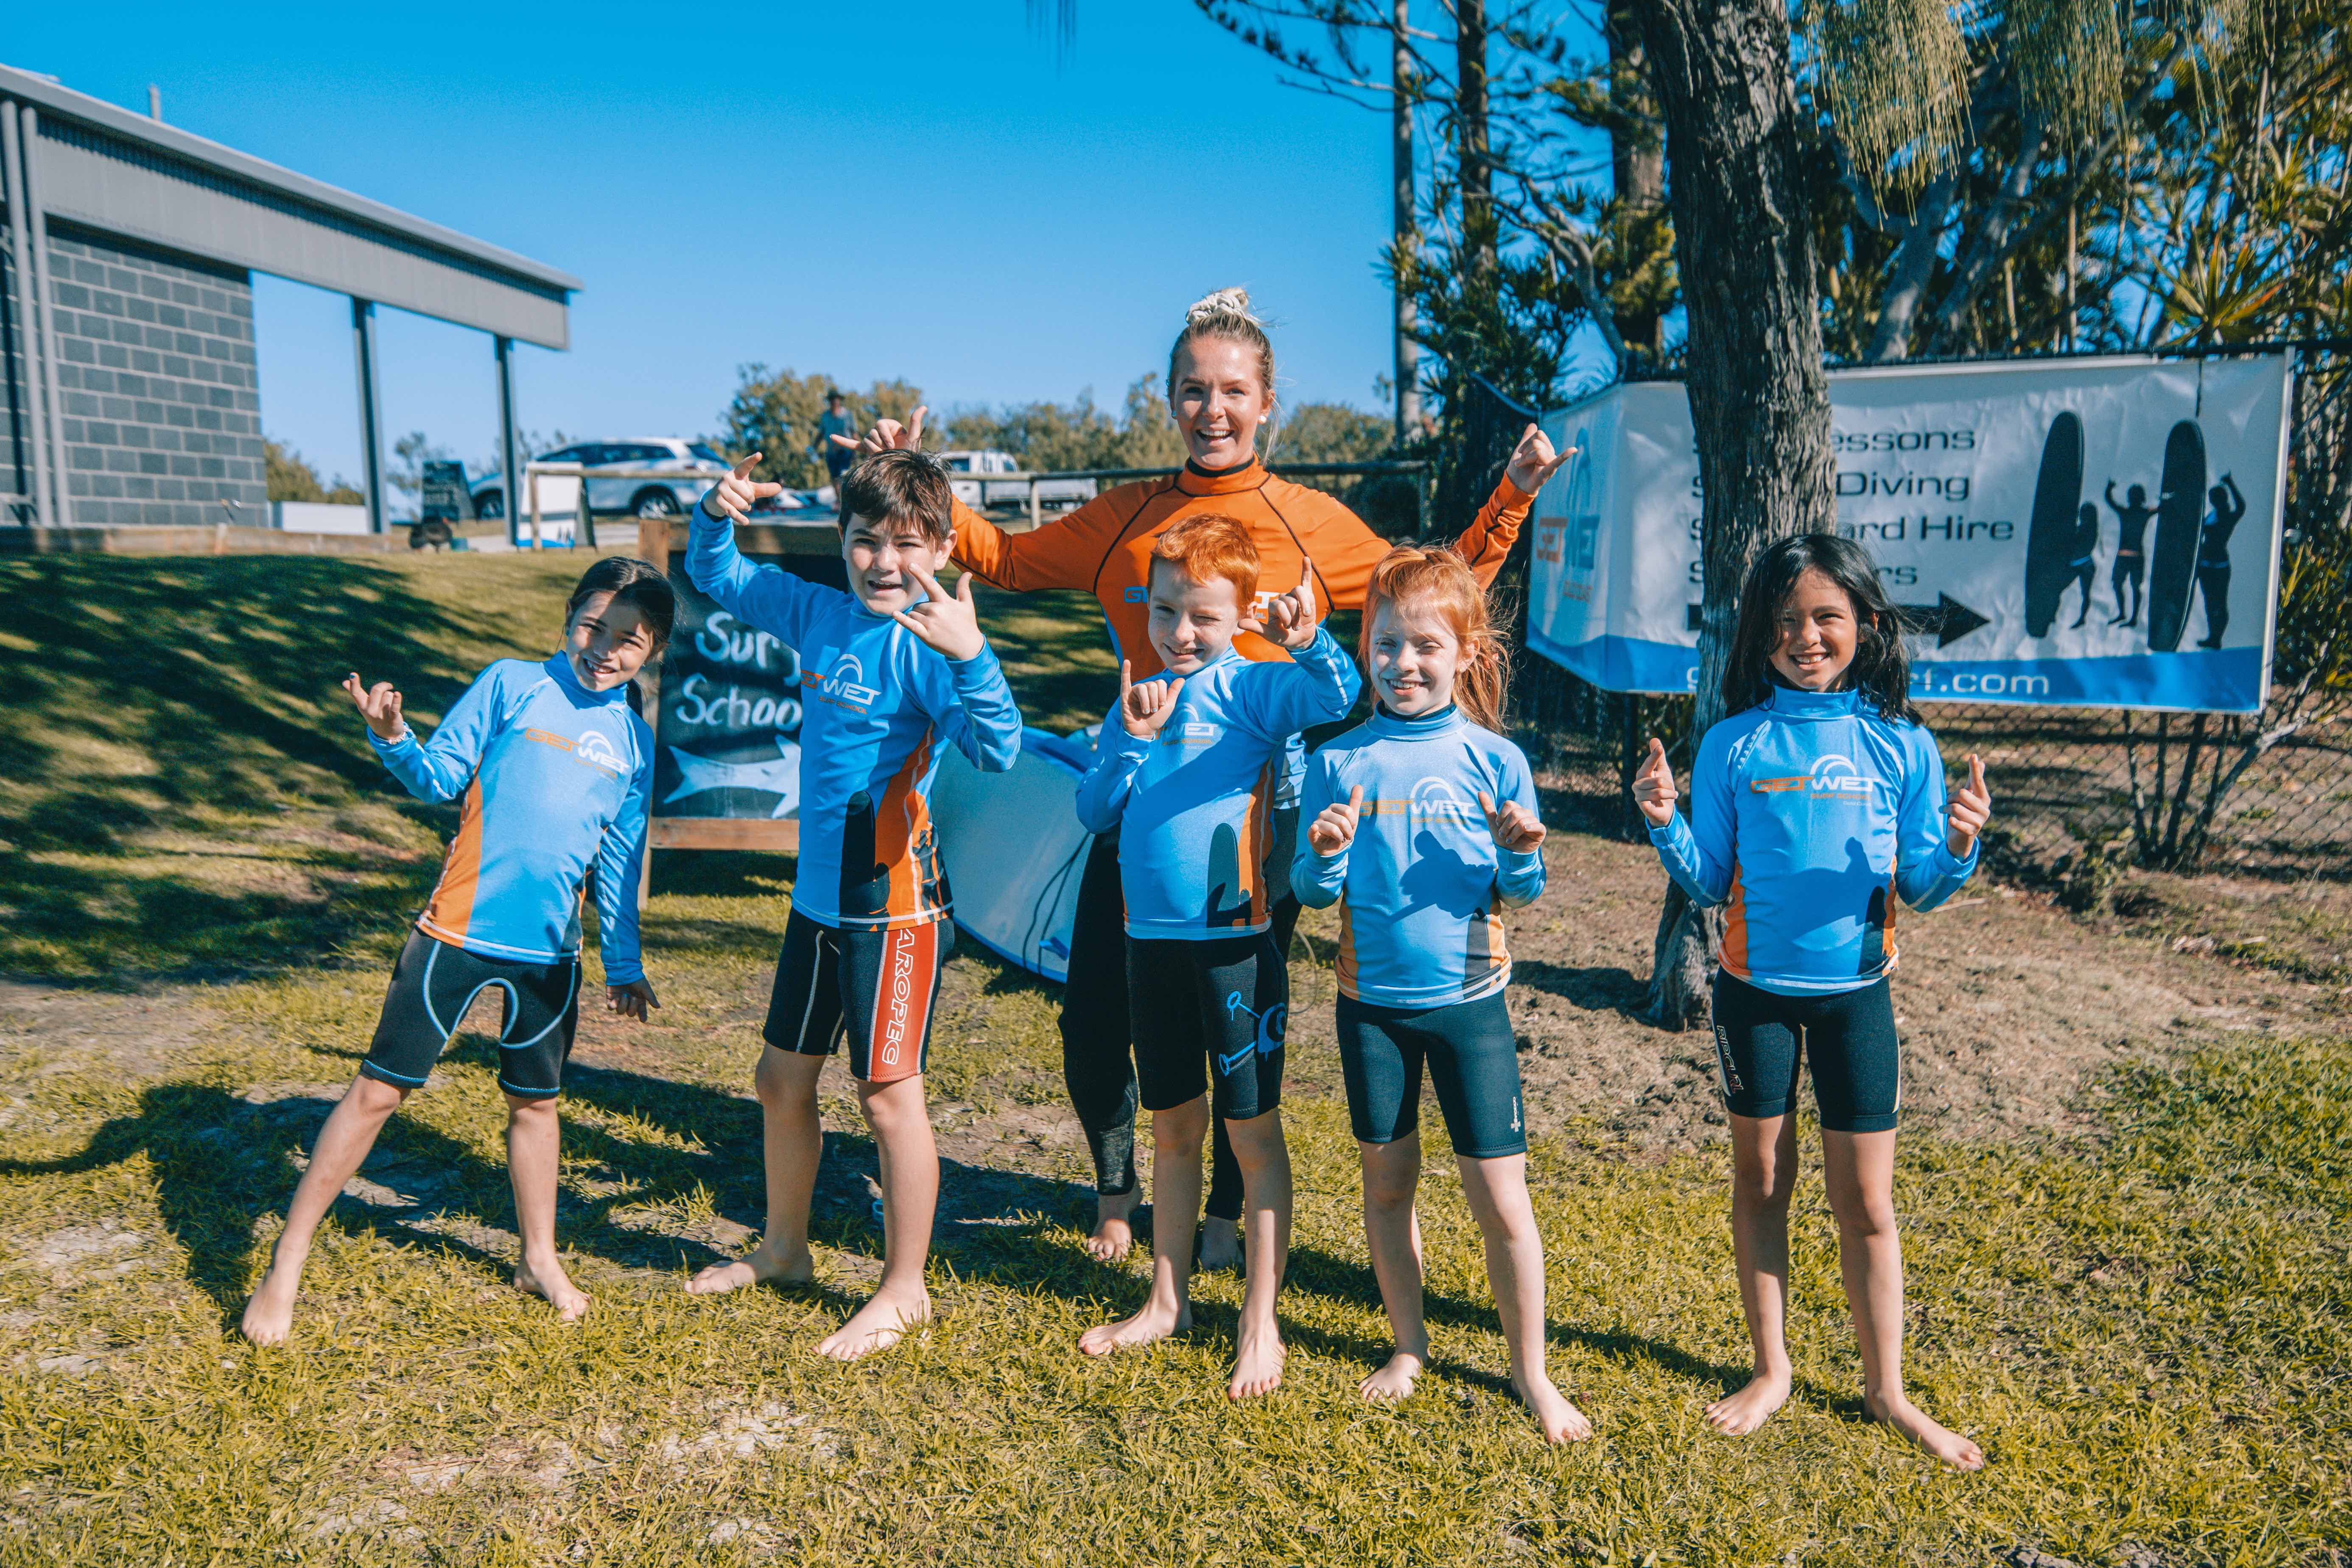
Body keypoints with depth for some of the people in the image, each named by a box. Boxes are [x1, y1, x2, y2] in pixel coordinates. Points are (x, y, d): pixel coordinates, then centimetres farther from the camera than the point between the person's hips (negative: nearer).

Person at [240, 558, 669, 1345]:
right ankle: (287, 1263, 14)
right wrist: (394, 738, -24)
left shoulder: (635, 741, 8)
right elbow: (441, 776, -4)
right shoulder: (511, 683, -2)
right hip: (459, 930, -3)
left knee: (535, 1101, 16)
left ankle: (539, 1258, 33)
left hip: (550, 950, 4)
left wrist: (624, 963, 16)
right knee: (379, 1089, 1)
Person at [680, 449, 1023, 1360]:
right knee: (782, 1077, 19)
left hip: (893, 906, -8)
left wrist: (970, 654, -49)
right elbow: (715, 577, 20)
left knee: (888, 1095, 1)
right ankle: (784, 1249, 40)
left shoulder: (928, 646, -17)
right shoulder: (817, 614, 4)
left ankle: (905, 1289, 18)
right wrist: (717, 514, -1)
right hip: (818, 896, 8)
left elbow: (997, 752, -33)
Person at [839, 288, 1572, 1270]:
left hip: (1259, 803, -1)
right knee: (1092, 1018, 3)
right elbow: (1006, 559, 17)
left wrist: (1512, 495, 1)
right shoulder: (1125, 518, 5)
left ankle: (1227, 1214, 34)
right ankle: (1115, 1192, 32)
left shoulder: (1310, 523, 0)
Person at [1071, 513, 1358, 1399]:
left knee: (1252, 1131, 5)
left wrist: (1307, 641, -45)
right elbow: (1094, 812, 3)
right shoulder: (1140, 698, 8)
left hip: (1235, 939, -5)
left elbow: (1340, 697, -27)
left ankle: (1260, 1324, 17)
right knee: (1172, 1127, 17)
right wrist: (1134, 741, -10)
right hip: (1152, 938, 5)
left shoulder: (1256, 689, -7)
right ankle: (1168, 1301, 32)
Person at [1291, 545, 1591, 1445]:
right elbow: (1313, 892, -1)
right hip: (1372, 1001, 1)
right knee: (1387, 1180, 13)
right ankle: (1409, 1345, 33)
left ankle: (1530, 1369, 21)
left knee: (1501, 1199, 2)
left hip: (1469, 999, -1)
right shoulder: (1340, 761, -2)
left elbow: (1521, 895, -1)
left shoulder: (1495, 760, -3)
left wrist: (1522, 854, -22)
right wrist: (1325, 856, -21)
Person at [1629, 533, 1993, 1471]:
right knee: (1761, 1180, 12)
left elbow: (1921, 888, -1)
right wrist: (1665, 827, -20)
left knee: (1866, 1202, 8)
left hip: (1855, 993, 0)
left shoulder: (1901, 744, -4)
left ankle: (1886, 1388, 26)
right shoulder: (1736, 743, -6)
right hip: (1755, 989, 0)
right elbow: (1710, 882, -2)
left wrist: (1959, 849, -22)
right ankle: (1771, 1369, 29)